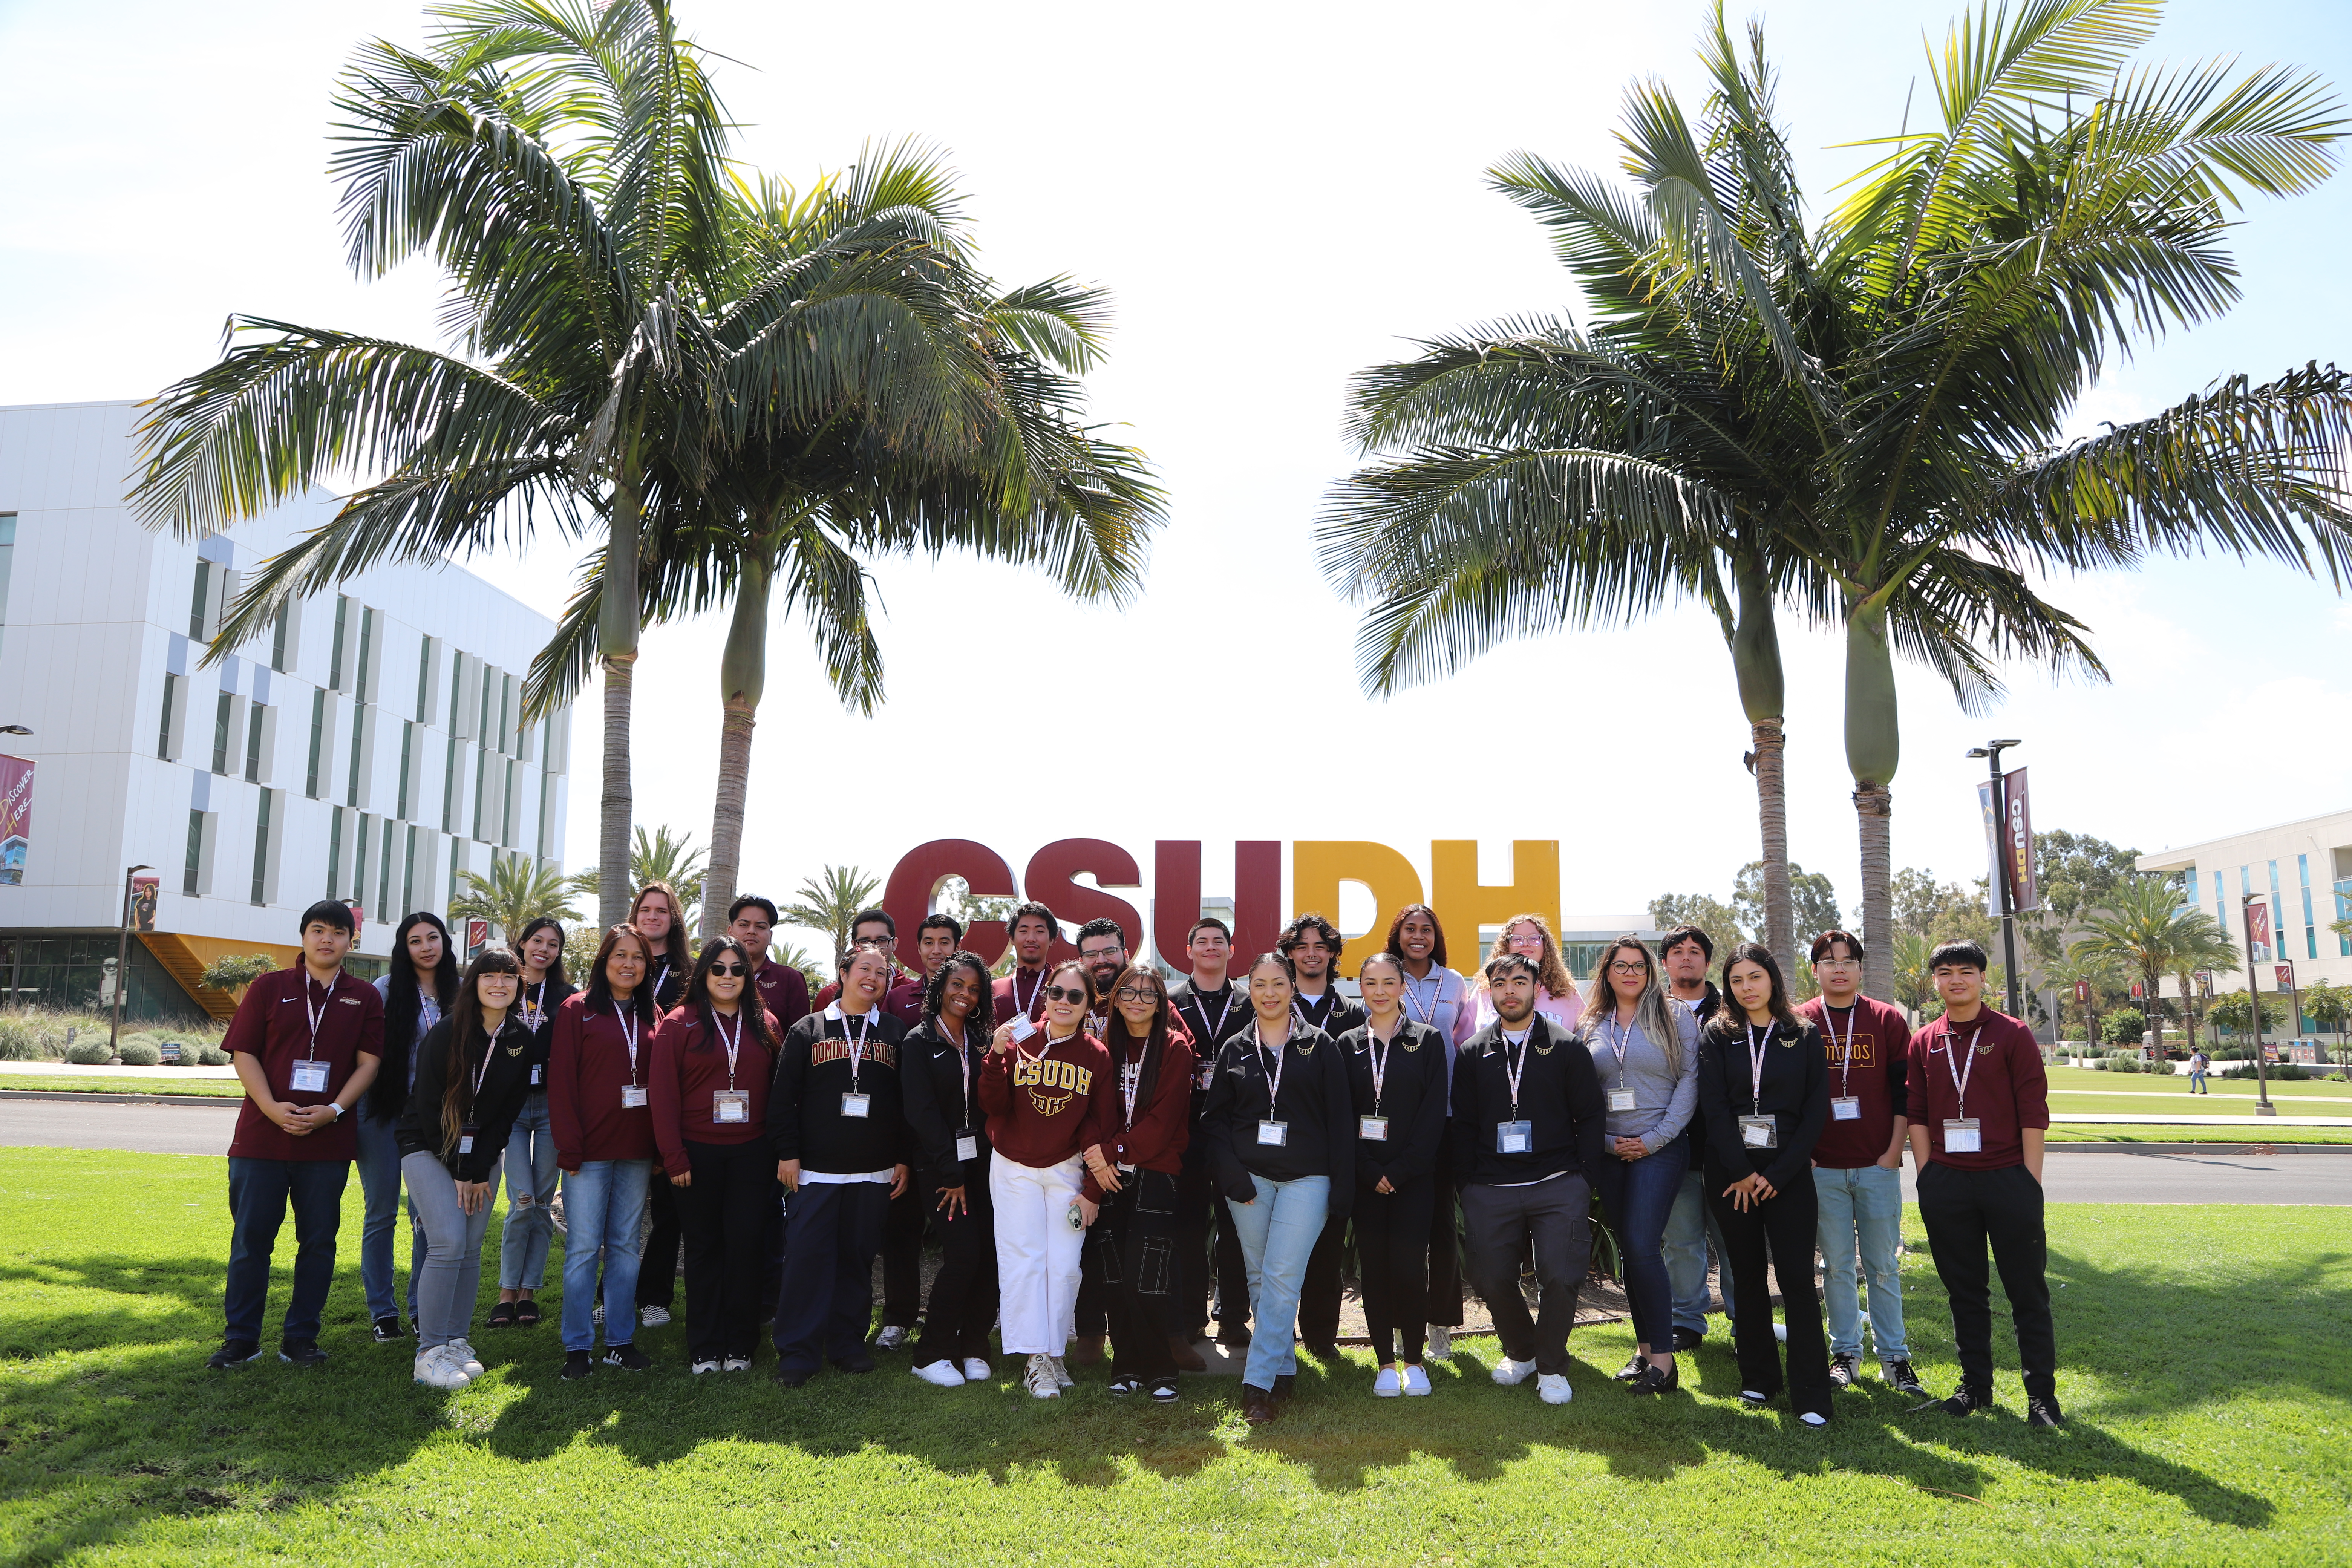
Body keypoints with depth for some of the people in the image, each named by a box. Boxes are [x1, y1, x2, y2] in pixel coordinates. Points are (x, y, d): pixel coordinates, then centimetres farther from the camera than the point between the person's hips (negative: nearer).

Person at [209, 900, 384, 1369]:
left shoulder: (365, 998, 7)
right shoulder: (269, 988, 6)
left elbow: (369, 1061, 3)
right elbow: (244, 1053, 1)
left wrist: (334, 1110, -12)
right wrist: (272, 1108, -13)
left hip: (329, 1140, 1)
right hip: (262, 1135, -1)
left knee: (318, 1240, 6)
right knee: (251, 1237, 4)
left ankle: (301, 1338, 16)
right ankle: (240, 1338, 16)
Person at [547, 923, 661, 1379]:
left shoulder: (652, 1017, 11)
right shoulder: (577, 1010, -1)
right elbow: (561, 1081, -5)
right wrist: (569, 1147, -11)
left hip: (637, 1152, 4)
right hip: (590, 1149, -4)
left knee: (625, 1246, 10)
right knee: (583, 1248, 0)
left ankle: (621, 1341, 18)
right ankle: (578, 1347, 9)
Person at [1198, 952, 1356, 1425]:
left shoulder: (1319, 1047, 4)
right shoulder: (1235, 1050, 9)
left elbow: (1340, 1119, 2)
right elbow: (1215, 1118, 8)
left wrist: (1343, 1187, -4)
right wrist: (1232, 1176, -5)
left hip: (1306, 1178, -3)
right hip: (1248, 1177, 3)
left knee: (1282, 1277, -11)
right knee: (1259, 1278, 7)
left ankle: (1258, 1384, -8)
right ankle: (1284, 1368, 21)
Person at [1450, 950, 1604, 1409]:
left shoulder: (1568, 1049, 5)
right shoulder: (1472, 1054, 10)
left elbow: (1591, 1117, 4)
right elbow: (1461, 1125, 11)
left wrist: (1582, 1179, -3)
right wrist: (1470, 1182, 3)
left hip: (1558, 1187, -2)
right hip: (1490, 1192, 2)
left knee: (1561, 1278, -7)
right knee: (1491, 1280, 4)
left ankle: (1551, 1367, 16)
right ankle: (1520, 1351, 31)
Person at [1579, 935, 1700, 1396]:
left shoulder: (1675, 1019, 1)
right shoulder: (1591, 1028, 9)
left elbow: (1688, 1082, -5)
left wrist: (1654, 1139, -11)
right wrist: (1607, 1142, -3)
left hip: (1660, 1149, -4)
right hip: (1610, 1152, 4)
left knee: (1643, 1247, -13)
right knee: (1629, 1250, 9)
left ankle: (1663, 1359, -7)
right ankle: (1644, 1348, 20)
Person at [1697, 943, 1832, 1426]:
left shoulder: (1805, 1037, 4)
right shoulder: (1718, 1037, 4)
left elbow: (1816, 1111, -1)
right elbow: (1715, 1107, -3)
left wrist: (1777, 1174, -8)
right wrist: (1742, 1173, -11)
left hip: (1788, 1173, -1)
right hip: (1731, 1173, 1)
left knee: (1797, 1277, -5)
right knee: (1748, 1276, 8)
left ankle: (1811, 1396, 0)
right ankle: (1758, 1380, 19)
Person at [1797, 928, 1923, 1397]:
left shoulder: (1888, 1020, 3)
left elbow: (1904, 1090, 3)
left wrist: (1894, 1152, -2)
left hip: (1878, 1165, 0)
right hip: (1823, 1167, 0)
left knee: (1883, 1266, 5)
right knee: (1836, 1266, 7)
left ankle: (1894, 1357, 15)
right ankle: (1845, 1353, 17)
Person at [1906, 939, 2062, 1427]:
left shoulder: (2013, 1034, -1)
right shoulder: (1924, 1043, 7)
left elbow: (2034, 1110, -4)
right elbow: (1917, 1113, 8)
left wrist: (2031, 1180, -8)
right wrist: (1927, 1176, 2)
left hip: (2009, 1180, -3)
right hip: (1946, 1185, 3)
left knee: (2028, 1290, 3)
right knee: (1964, 1290, 11)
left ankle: (2042, 1394, 13)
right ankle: (1975, 1385, 22)